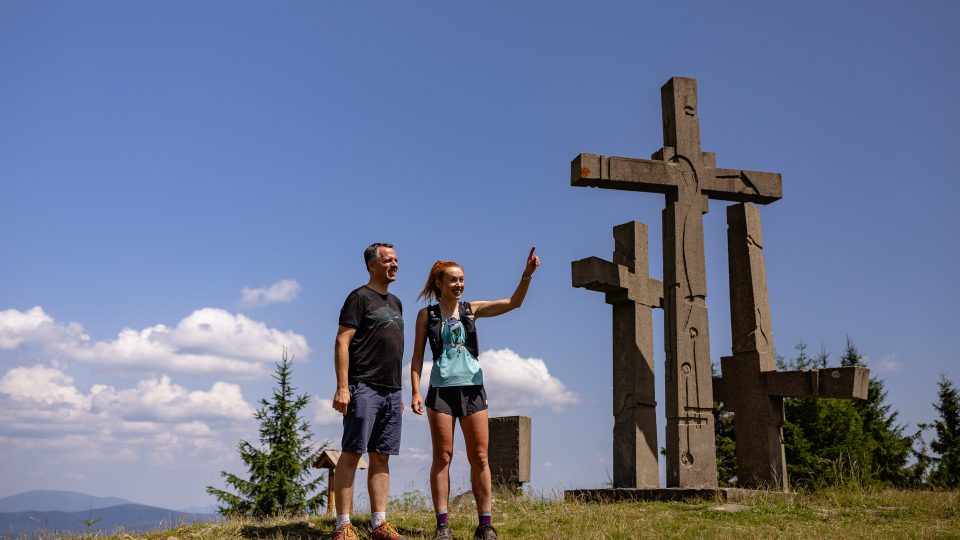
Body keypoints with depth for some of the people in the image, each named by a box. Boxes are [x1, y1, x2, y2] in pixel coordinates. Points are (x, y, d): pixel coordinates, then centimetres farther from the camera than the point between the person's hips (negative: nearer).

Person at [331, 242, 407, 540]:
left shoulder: (395, 302, 20)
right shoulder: (360, 297, -2)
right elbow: (342, 342, -10)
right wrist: (342, 387, -18)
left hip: (391, 392, 7)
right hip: (364, 387, -7)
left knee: (381, 457, 7)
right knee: (351, 454, -7)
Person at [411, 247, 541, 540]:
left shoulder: (471, 309, 8)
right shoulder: (427, 314, 5)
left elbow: (513, 302, -1)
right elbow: (417, 356, 4)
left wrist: (527, 274, -15)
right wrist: (415, 392, -5)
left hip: (472, 388, 2)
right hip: (441, 389, -2)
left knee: (479, 458, 1)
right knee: (442, 457, 1)